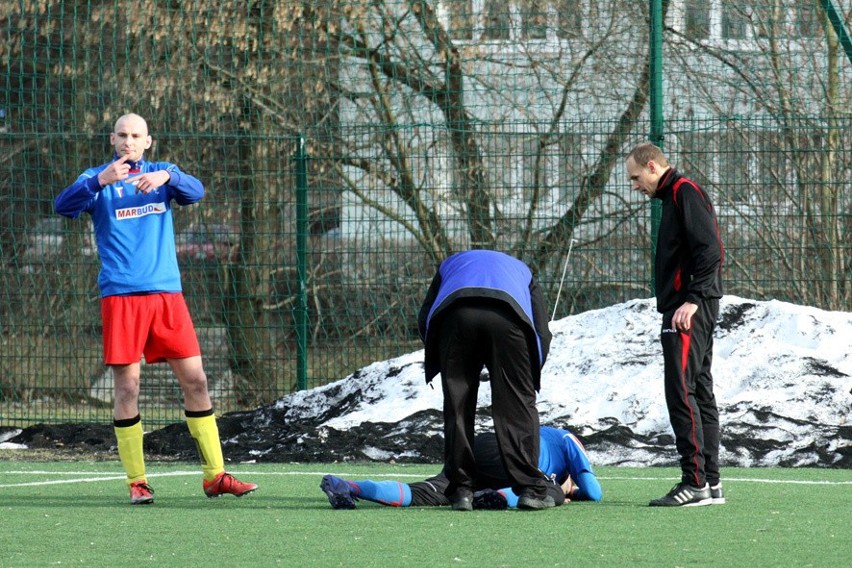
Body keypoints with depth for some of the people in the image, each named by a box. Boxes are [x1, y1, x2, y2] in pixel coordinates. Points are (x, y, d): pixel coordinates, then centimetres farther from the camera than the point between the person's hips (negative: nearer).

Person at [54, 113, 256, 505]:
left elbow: (195, 192, -6)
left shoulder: (163, 173, 12)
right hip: (120, 294, -3)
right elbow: (63, 206, -12)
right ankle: (136, 482, 4)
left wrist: (166, 177, -27)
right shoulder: (98, 180, 5)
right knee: (127, 387, -4)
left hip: (166, 292, 3)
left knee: (195, 381, 0)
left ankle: (214, 476, 6)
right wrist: (100, 181, -29)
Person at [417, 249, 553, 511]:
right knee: (518, 405, 6)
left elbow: (425, 317, 28)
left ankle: (461, 490, 9)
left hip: (455, 313, 1)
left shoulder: (452, 263, 43)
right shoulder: (521, 271, 41)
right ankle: (530, 489, 1)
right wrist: (531, 379, 34)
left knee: (457, 407, 10)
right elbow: (542, 331, 28)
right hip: (508, 314, 0)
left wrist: (436, 363, 35)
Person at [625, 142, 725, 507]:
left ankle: (695, 483, -16)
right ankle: (711, 483, 11)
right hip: (686, 311, 11)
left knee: (681, 392, -13)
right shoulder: (674, 197, 22)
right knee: (699, 392, 10)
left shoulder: (685, 193, -8)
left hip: (689, 312, -11)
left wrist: (693, 299, -22)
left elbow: (709, 250, -18)